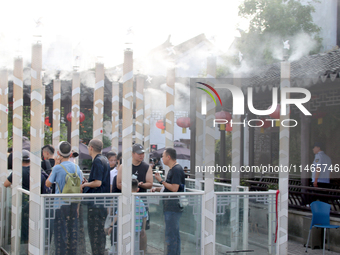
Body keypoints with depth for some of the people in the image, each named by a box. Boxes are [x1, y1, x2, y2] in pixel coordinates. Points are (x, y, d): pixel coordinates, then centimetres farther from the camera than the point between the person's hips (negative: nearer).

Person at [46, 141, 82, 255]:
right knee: (73, 231, 10)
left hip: (60, 204, -4)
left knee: (60, 232, 2)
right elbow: (80, 189, 6)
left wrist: (55, 165, 2)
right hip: (73, 203, 4)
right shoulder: (76, 167, 2)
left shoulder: (58, 168, -12)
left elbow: (48, 184, 1)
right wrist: (77, 206, 14)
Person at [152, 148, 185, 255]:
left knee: (171, 235, -7)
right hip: (170, 207, 11)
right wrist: (157, 189, 10)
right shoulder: (172, 169, 17)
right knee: (175, 235, 15)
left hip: (173, 208, -11)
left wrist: (161, 181, -16)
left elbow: (174, 188, -22)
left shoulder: (177, 170, -15)